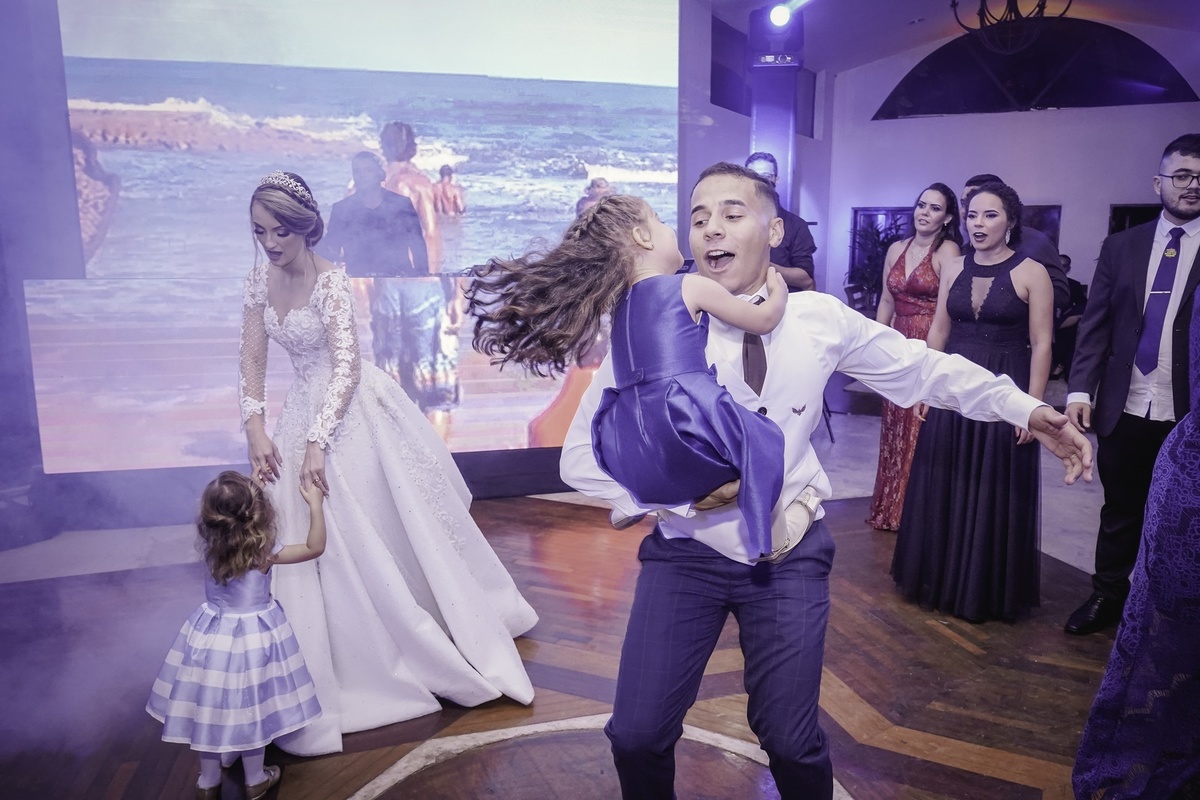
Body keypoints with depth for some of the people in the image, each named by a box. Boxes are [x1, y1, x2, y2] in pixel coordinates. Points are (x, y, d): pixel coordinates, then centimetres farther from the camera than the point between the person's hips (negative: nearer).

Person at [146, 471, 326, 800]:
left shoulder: (210, 543, -8)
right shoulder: (263, 553, -21)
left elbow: (224, 512, 14)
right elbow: (315, 548, -16)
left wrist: (249, 486, 15)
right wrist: (315, 505, -14)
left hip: (212, 634, 4)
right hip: (252, 637, -4)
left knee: (210, 706, 16)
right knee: (251, 706, 11)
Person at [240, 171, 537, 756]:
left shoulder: (331, 282, -18)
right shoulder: (260, 279, 1)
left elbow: (345, 367, -24)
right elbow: (253, 359, 3)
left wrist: (317, 443, -29)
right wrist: (256, 428, -7)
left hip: (354, 411, -6)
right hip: (304, 408, 6)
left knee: (391, 526, 6)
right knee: (315, 541, 11)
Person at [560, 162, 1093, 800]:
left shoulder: (821, 320, -6)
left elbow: (925, 367, 9)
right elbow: (583, 455, -9)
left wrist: (1027, 409, 4)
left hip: (789, 554, 1)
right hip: (686, 549, -1)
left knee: (792, 742, 7)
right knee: (637, 737, -2)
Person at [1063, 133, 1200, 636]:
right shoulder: (1121, 246, 6)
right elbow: (1095, 324, 3)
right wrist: (1080, 389, -7)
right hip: (1124, 407, 2)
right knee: (1119, 510, 14)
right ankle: (1107, 596, 30)